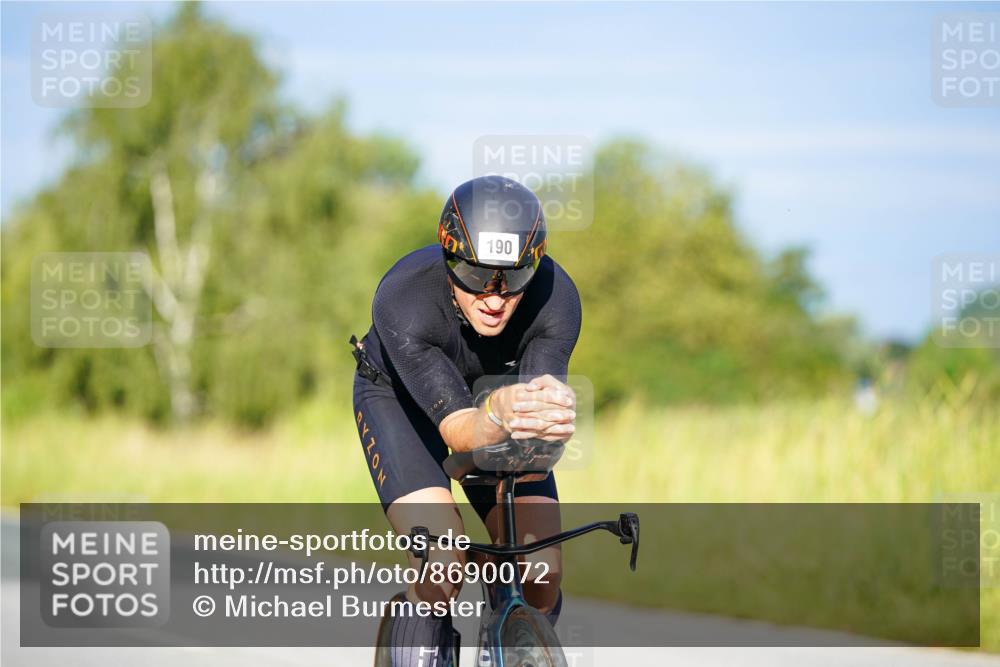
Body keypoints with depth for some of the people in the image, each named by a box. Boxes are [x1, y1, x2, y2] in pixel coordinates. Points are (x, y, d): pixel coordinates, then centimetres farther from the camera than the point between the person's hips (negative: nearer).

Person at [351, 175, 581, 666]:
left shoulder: (555, 298, -31)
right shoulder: (404, 298, -38)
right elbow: (458, 430, -44)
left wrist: (552, 418, -64)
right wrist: (497, 416, -67)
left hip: (497, 391, 3)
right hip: (399, 398, -2)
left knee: (542, 573, -14)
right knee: (442, 564, -27)